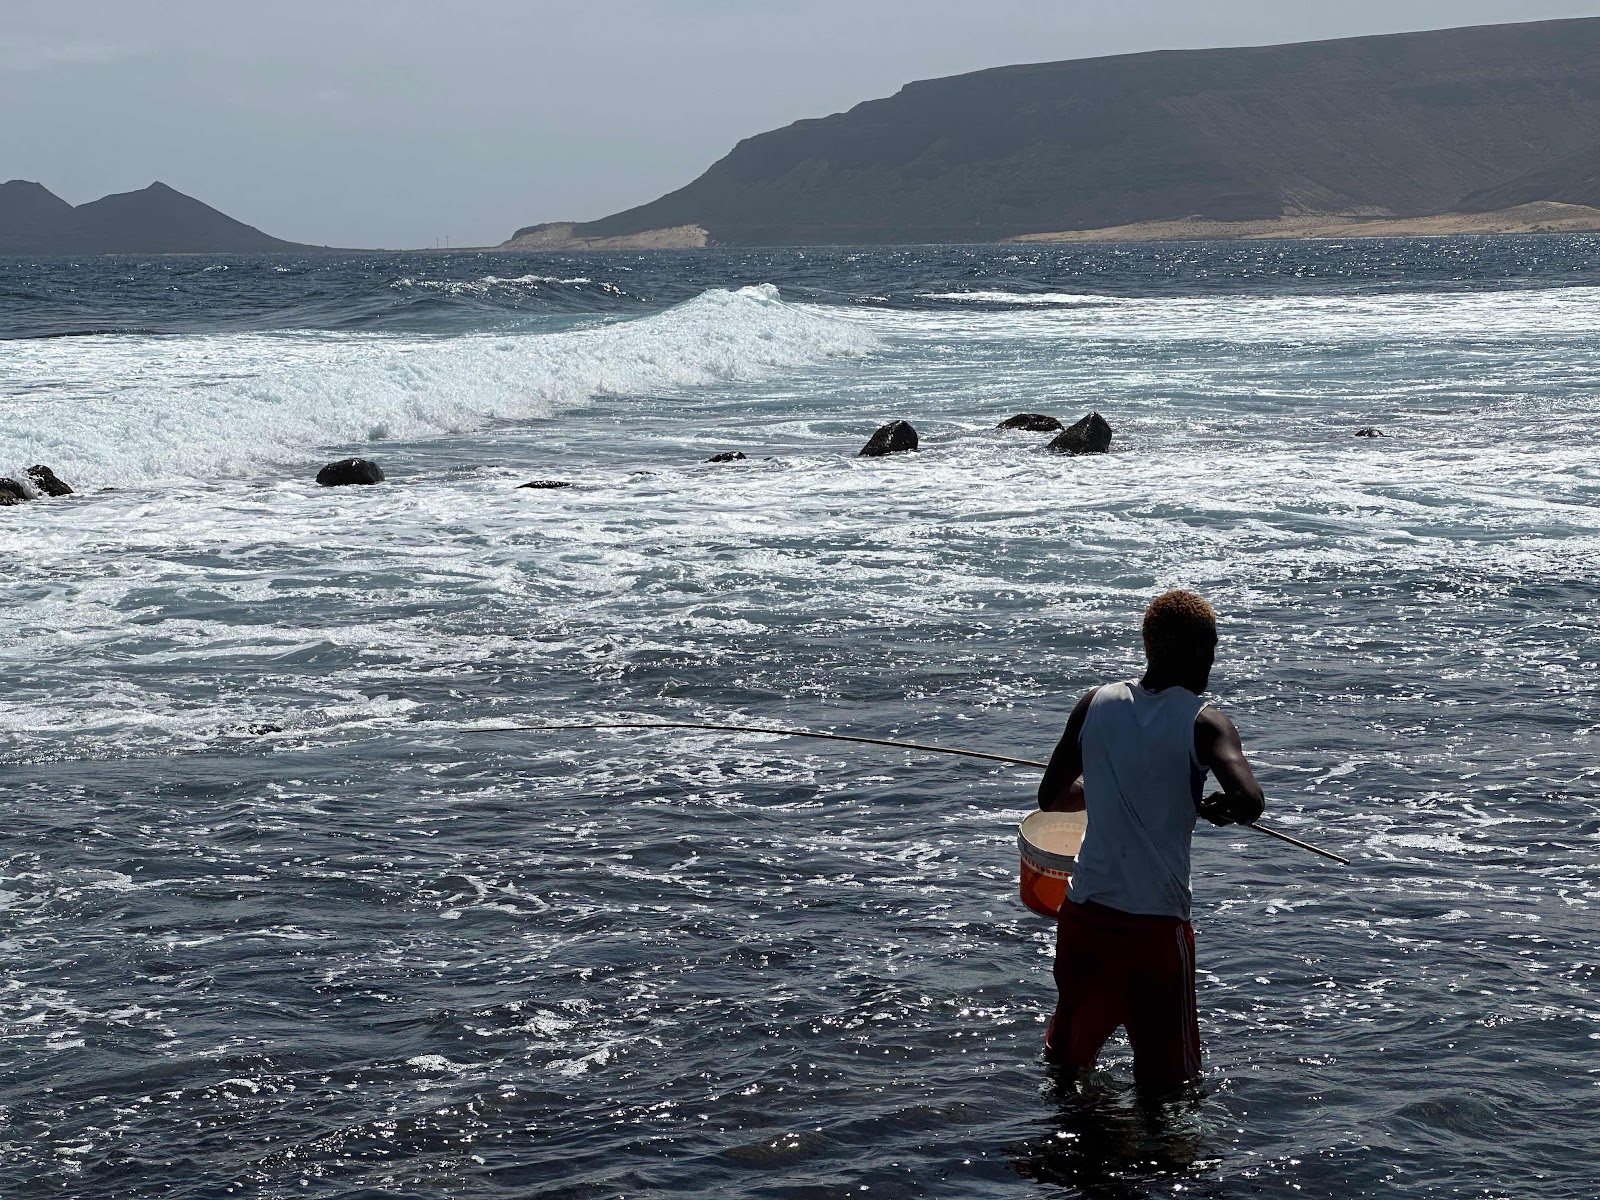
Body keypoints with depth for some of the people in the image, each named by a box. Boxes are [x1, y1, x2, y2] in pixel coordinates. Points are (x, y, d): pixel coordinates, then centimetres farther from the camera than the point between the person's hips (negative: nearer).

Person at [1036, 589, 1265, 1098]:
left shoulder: (1095, 704, 3)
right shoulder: (1204, 724, -8)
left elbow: (1051, 797, 12)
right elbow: (1249, 802, -24)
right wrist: (1214, 807, -3)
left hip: (1086, 910, 4)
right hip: (1157, 921, -4)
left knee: (1069, 1055, 23)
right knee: (1164, 1076, 7)